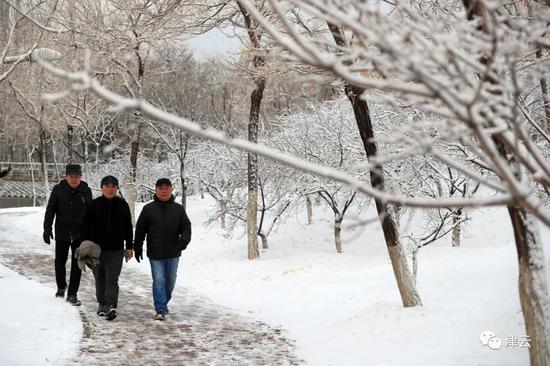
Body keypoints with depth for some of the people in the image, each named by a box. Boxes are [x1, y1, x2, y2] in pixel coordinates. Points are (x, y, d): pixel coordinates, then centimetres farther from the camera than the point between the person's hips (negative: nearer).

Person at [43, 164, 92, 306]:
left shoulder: (86, 190, 0)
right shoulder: (58, 189, -4)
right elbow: (50, 210, -1)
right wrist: (47, 228, -9)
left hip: (80, 234, 0)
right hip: (62, 233, 0)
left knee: (77, 264, 0)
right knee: (60, 261, 12)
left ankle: (72, 294, 7)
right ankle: (61, 286, 37)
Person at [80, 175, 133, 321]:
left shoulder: (122, 205, 3)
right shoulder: (94, 205, -1)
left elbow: (128, 227, 9)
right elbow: (85, 226, 2)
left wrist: (129, 247, 8)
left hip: (116, 250, -1)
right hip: (97, 248, 1)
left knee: (112, 279, -9)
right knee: (99, 278, 12)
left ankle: (111, 306, -17)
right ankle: (102, 303, 25)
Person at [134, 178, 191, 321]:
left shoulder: (178, 209, 5)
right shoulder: (148, 209, 1)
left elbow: (186, 227, 4)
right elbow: (140, 230, 6)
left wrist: (184, 240, -16)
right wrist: (138, 248, 7)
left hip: (173, 253, 3)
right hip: (155, 253, -2)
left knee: (170, 281, 13)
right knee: (158, 281, -8)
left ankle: (164, 303, 33)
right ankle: (160, 310, -7)